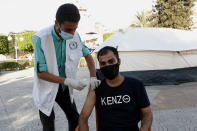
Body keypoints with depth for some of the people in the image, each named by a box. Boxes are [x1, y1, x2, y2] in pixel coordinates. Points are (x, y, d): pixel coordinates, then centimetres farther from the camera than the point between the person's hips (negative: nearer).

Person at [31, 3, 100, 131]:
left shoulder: (75, 35, -12)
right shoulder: (41, 38, -26)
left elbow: (88, 55, 2)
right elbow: (40, 73, -23)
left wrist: (93, 77, -12)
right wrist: (67, 81, -29)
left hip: (64, 88, 4)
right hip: (46, 89, -4)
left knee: (75, 120, 11)